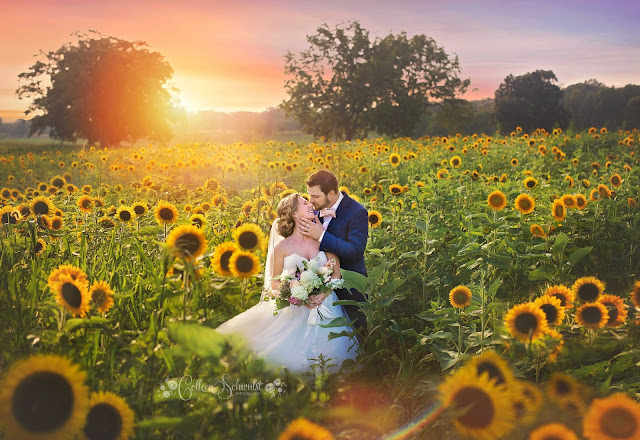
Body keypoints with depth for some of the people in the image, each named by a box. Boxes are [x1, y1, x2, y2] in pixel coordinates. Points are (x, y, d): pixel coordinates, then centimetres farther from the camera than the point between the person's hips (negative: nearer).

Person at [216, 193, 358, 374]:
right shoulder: (282, 247, -1)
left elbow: (336, 272, 3)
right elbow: (274, 282, 3)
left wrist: (323, 293, -15)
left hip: (325, 307, 2)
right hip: (295, 311, -2)